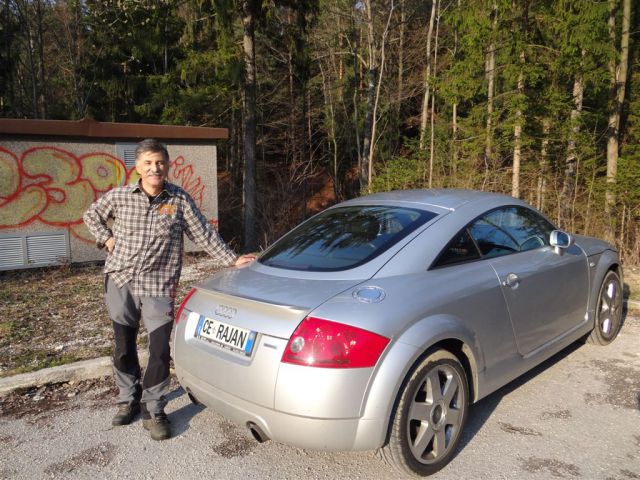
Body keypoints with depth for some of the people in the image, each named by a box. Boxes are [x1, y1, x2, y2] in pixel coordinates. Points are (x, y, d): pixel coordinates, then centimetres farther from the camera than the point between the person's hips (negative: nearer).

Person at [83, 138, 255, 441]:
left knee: (160, 350, -5)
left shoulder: (179, 199, -2)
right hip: (119, 281, 2)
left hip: (158, 285, -2)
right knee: (123, 348, 13)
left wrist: (231, 260, -2)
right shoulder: (119, 196, 1)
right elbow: (91, 215, 19)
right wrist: (107, 240, 4)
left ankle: (153, 410, 13)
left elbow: (203, 233, 2)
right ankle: (128, 400, 34)